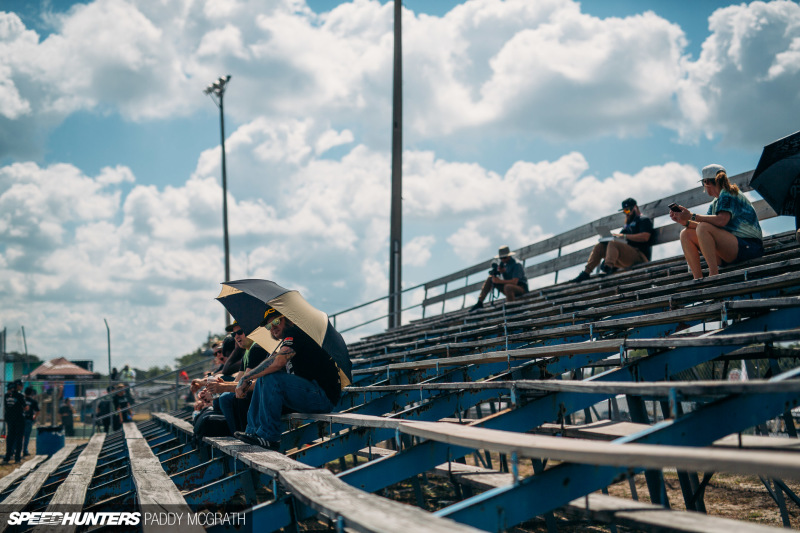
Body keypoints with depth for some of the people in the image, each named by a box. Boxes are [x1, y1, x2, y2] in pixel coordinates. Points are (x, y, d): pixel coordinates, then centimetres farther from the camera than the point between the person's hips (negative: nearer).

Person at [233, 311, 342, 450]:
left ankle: (268, 437, -17)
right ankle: (253, 430, 7)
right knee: (262, 379, 11)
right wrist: (248, 385, 10)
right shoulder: (285, 343, 22)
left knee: (272, 378, -24)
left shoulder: (295, 333, -9)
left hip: (324, 396, -11)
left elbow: (278, 362, -26)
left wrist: (245, 378, -16)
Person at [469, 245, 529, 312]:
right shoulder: (504, 263, 8)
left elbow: (514, 282, -26)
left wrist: (499, 281, -23)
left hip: (521, 288, -8)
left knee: (508, 287, -42)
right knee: (490, 279, -3)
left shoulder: (517, 265, -17)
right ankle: (479, 303, -6)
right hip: (510, 289, 8)